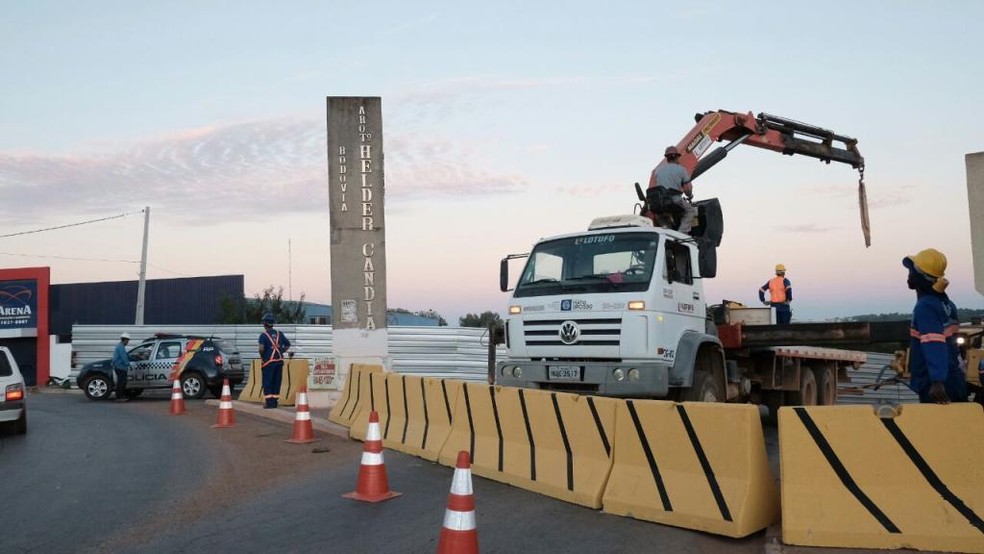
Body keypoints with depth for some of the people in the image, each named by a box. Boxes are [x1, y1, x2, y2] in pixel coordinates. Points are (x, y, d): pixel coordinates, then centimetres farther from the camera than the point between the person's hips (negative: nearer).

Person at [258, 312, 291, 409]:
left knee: (267, 382, 3)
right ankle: (275, 401, 15)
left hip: (269, 361, -5)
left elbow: (261, 348, -22)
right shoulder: (279, 334, 8)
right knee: (277, 382, 11)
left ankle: (269, 402, 0)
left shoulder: (263, 335, -9)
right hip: (279, 360, 5)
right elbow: (287, 344, 10)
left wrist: (262, 357, -6)